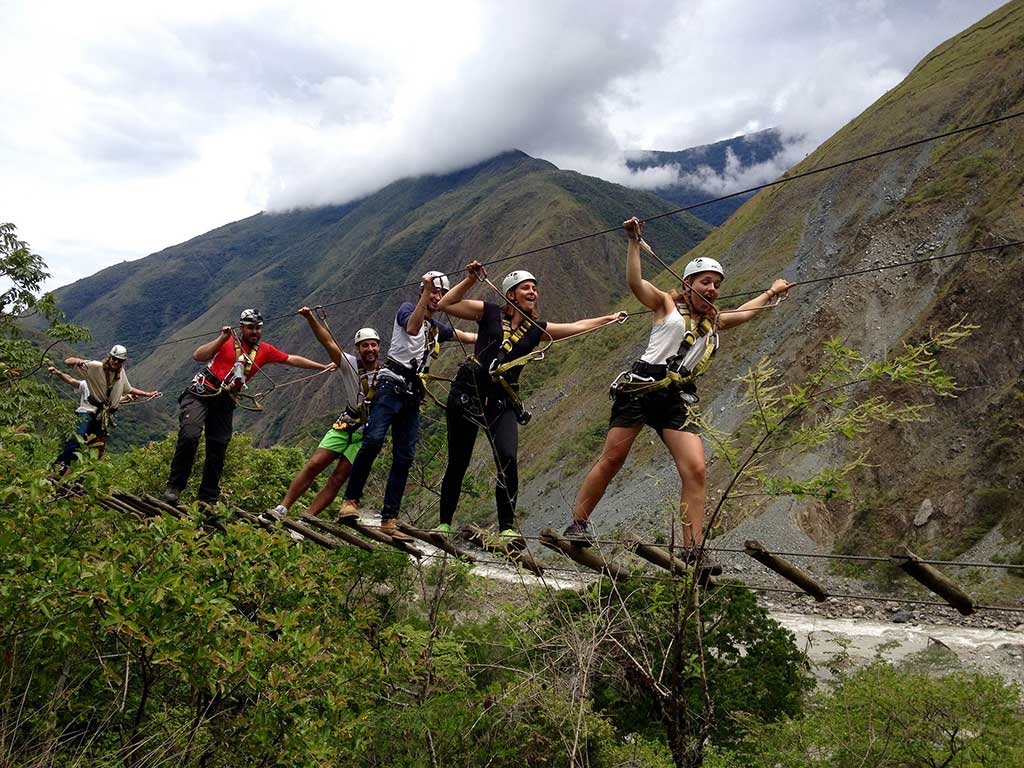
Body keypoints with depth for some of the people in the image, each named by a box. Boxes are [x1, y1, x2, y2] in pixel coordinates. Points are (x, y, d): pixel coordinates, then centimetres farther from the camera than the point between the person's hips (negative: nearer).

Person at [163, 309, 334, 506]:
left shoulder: (264, 350, 9)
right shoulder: (228, 341, -1)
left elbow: (293, 360, 15)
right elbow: (197, 356, -10)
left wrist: (323, 367, 16)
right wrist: (222, 339, -18)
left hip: (224, 403, 4)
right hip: (201, 393, -4)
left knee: (218, 449, 2)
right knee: (189, 436, -22)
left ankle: (207, 499, 12)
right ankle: (174, 486, -9)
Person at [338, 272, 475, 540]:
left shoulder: (436, 328, 25)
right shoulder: (407, 308, 6)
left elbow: (463, 336, 43)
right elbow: (412, 328, -18)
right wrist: (426, 292, -22)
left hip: (413, 396, 7)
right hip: (392, 385, -6)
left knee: (405, 457, -1)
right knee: (373, 440, -24)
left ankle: (389, 520, 0)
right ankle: (350, 500, -16)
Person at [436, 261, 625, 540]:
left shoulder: (537, 329, 11)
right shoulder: (490, 313, 3)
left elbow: (576, 327, 10)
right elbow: (445, 304, 0)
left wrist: (610, 318, 4)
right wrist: (471, 280, -6)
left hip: (502, 401, 2)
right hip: (468, 391, -2)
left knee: (508, 459, -19)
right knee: (457, 462, 4)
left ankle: (507, 526, -7)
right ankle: (444, 522, 20)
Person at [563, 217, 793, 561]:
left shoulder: (714, 321, 21)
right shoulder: (667, 303, 6)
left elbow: (744, 313, 40)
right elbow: (634, 282, -10)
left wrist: (772, 293, 49)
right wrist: (634, 241, -14)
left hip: (677, 400, 5)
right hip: (640, 388, -5)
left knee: (695, 470, -10)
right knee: (611, 460, -3)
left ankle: (693, 550, -7)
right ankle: (577, 524, 12)